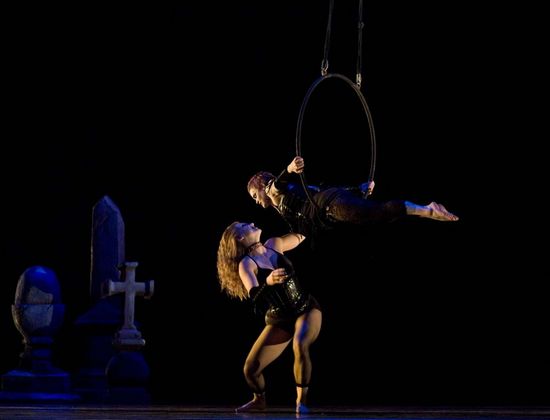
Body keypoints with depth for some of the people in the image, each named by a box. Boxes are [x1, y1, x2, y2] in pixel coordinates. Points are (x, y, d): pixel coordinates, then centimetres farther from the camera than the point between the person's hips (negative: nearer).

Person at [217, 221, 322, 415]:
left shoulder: (274, 245, -1)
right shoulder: (246, 264, -14)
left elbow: (298, 237, 20)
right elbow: (253, 294, -32)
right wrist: (268, 282, -50)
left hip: (306, 309, 1)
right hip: (279, 320, -1)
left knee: (300, 345, -33)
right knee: (251, 369, -7)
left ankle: (301, 400, -14)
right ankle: (259, 400, 29)